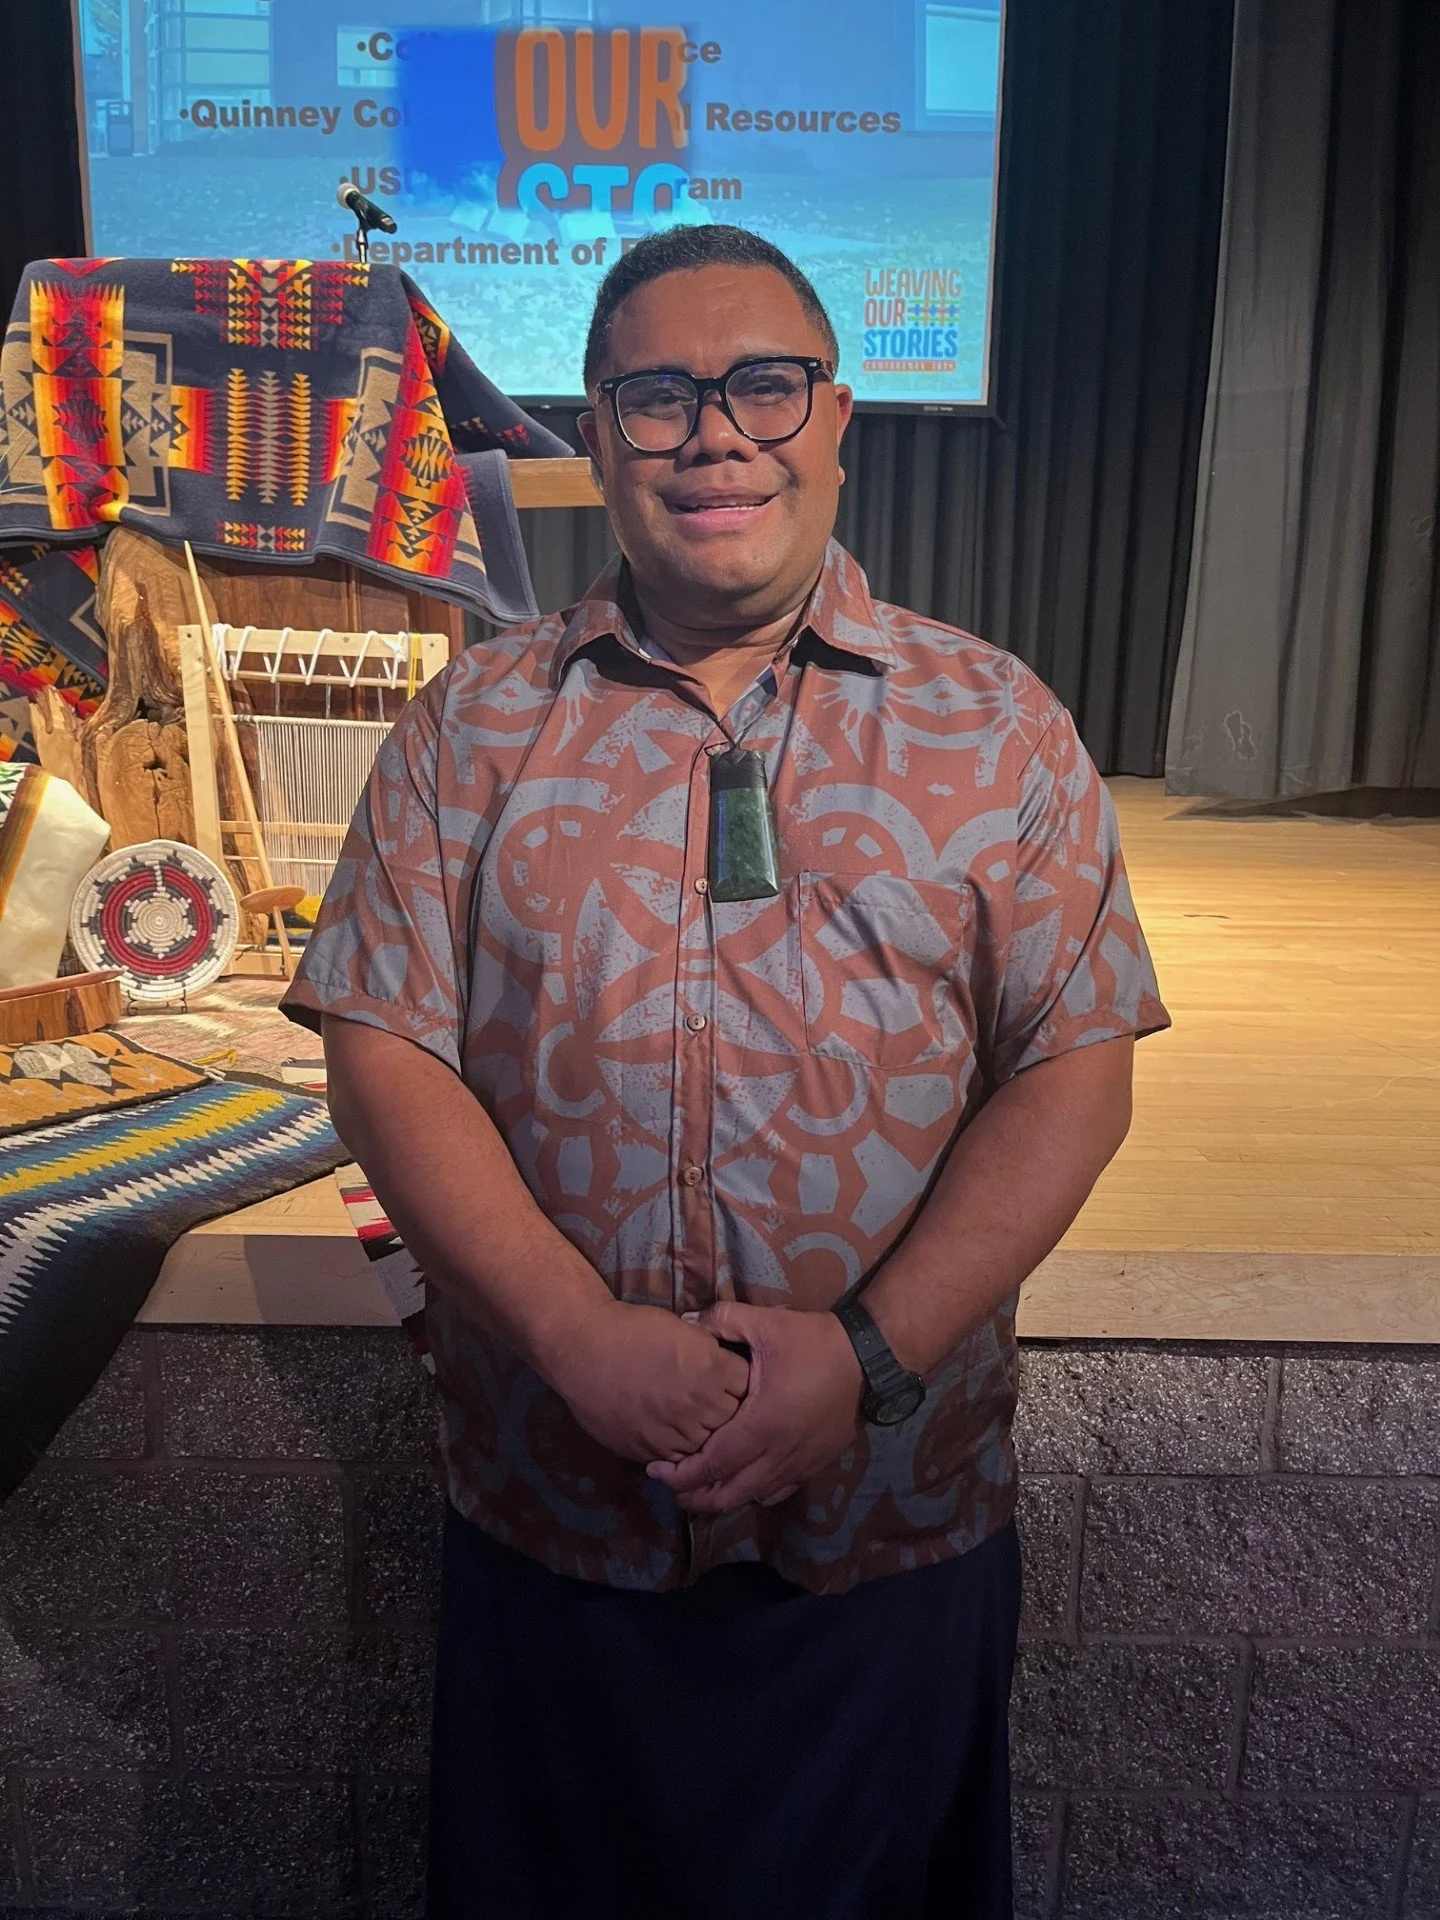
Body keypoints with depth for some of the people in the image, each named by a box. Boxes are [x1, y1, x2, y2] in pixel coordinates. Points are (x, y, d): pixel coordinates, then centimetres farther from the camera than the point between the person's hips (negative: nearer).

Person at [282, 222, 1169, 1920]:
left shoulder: (997, 727, -2)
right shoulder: (475, 726, -1)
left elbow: (1073, 1068, -6)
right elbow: (384, 1058, -6)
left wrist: (871, 1352, -17)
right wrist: (587, 1339, -18)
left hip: (897, 1511, 0)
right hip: (550, 1507, 1)